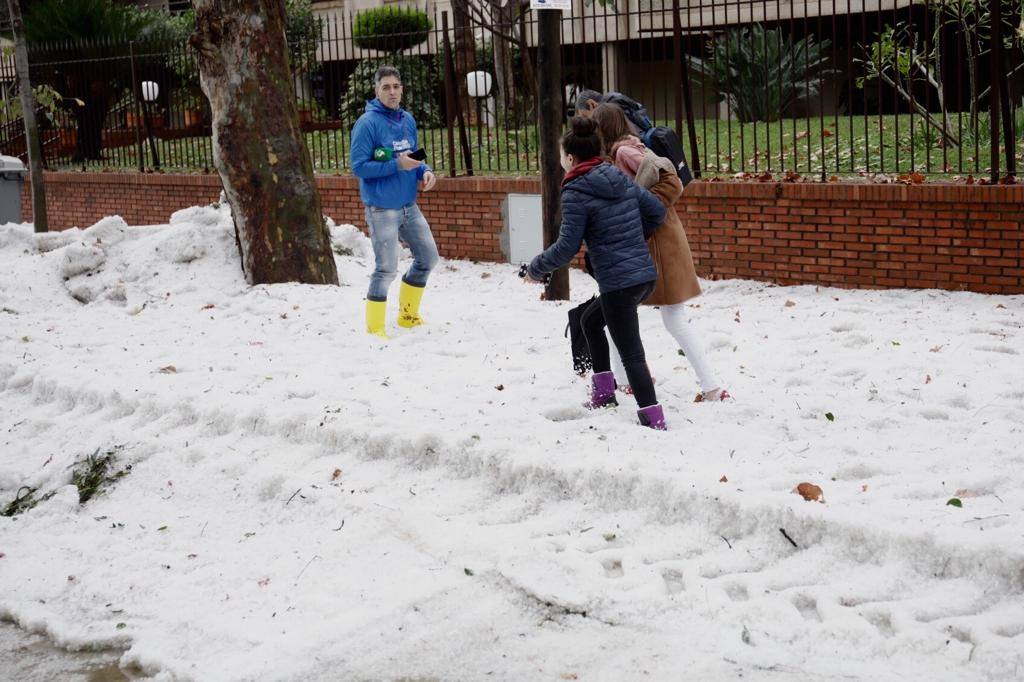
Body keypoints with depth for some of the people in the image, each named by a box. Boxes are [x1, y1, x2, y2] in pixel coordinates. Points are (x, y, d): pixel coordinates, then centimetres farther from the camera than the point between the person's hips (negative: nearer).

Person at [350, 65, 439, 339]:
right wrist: (397, 165, -22)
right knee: (386, 269, -6)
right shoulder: (367, 123, -13)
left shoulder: (407, 120, 8)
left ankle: (408, 315, 30)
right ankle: (375, 328, 6)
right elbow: (359, 167, -15)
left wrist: (425, 171, -3)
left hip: (409, 205, 8)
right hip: (382, 209, -8)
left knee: (428, 257, 14)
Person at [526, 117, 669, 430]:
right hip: (646, 274, 9)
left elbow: (566, 248, -11)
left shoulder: (576, 194, -11)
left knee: (631, 354, -4)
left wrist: (536, 268, 4)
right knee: (591, 321, 28)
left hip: (617, 283, -9)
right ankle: (604, 394, 31)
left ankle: (654, 420, -8)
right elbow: (656, 210, 16)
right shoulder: (621, 178, 11)